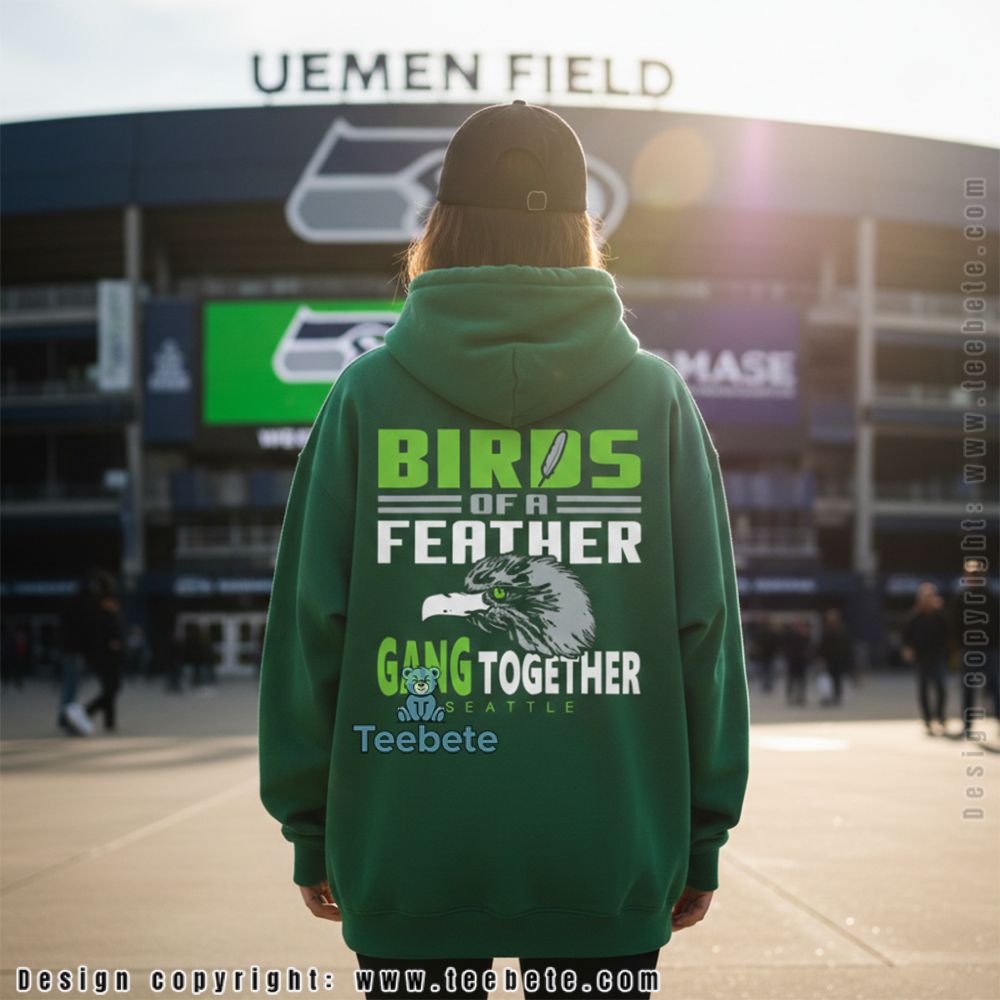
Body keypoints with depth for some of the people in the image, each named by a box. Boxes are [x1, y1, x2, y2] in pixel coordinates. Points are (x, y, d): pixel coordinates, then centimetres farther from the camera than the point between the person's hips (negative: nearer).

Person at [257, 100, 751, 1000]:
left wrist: (309, 827, 7)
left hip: (405, 854, 0)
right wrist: (703, 834, 7)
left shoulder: (366, 395, -2)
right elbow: (706, 624, -1)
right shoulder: (658, 396, 0)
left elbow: (311, 623, -3)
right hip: (612, 854, 1)